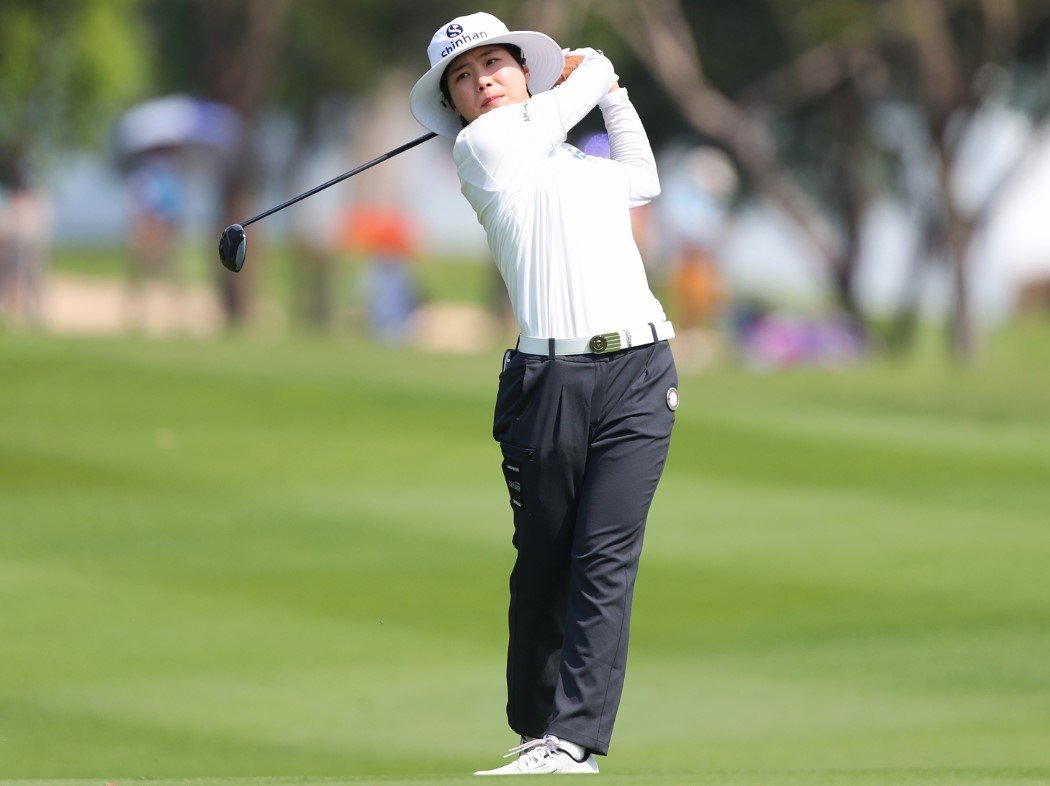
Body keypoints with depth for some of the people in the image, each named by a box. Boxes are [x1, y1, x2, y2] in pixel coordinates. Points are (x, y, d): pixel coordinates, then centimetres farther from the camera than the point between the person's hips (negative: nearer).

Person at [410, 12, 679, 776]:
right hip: (549, 377, -3)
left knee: (607, 557, -9)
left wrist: (612, 94, 37)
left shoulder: (588, 161, 23)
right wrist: (595, 74, 29)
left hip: (639, 373, 3)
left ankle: (575, 740, -13)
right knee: (543, 563, 2)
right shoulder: (482, 147, 4)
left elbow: (642, 183, 44)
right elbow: (590, 75, 8)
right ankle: (538, 729, 19)